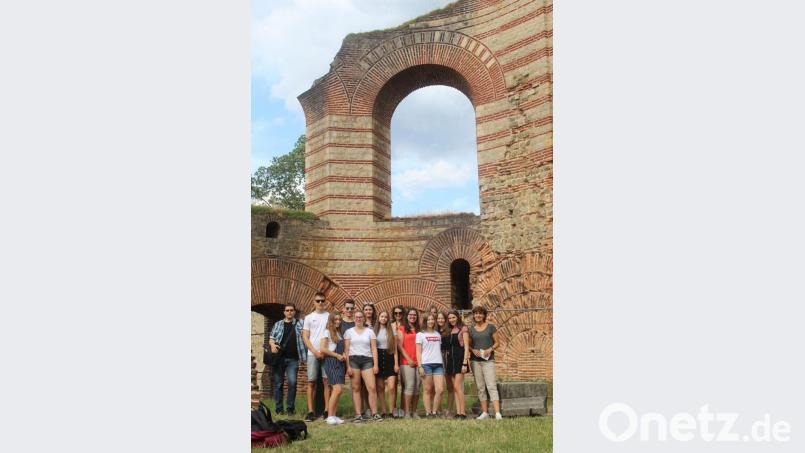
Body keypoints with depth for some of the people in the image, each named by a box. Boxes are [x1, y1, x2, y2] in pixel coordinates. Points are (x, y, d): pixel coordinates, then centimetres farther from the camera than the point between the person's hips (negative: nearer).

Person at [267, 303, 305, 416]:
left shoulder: (299, 324, 11)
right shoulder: (278, 324, 14)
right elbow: (271, 338, 10)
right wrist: (272, 345, -11)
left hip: (293, 359, -1)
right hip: (279, 357, 1)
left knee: (292, 382, -12)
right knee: (278, 383, 4)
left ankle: (290, 408, 0)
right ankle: (279, 409, 12)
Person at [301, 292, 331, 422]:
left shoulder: (329, 316, 9)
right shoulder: (309, 318, 9)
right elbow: (305, 338, 5)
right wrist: (315, 352, -8)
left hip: (327, 354, 0)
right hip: (312, 354, 0)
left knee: (327, 381, -3)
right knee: (311, 382, -1)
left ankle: (327, 410, 0)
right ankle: (310, 411, 1)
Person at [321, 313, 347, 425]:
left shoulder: (340, 333, 19)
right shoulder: (327, 332, -2)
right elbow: (322, 349, -9)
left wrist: (343, 355, 2)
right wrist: (337, 355, -11)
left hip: (340, 363, 7)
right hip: (331, 362, -7)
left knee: (338, 390, 2)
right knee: (337, 389, -17)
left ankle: (334, 416, 6)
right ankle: (330, 416, -12)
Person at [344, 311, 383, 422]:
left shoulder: (370, 331, 12)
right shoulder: (349, 332, 9)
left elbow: (374, 349, 8)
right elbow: (346, 350, 4)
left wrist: (375, 364, -1)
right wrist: (348, 366, -4)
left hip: (367, 360, 0)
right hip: (353, 360, 0)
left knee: (372, 387, -9)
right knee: (356, 388, -1)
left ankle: (374, 413, -3)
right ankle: (358, 415, 1)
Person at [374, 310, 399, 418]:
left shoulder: (392, 331, 9)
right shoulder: (374, 331, 8)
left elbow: (395, 349, 6)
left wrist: (396, 363, -3)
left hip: (389, 358, 0)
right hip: (378, 359, 1)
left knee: (391, 387, -11)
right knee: (380, 387, 2)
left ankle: (391, 412, -3)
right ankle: (383, 412, 8)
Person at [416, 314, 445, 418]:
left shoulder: (438, 334, 18)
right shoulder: (420, 334, 7)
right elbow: (418, 352, 2)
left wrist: (443, 364, 11)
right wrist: (420, 366, -7)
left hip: (438, 364, 3)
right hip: (426, 364, -3)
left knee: (440, 390, -6)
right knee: (428, 390, -2)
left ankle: (435, 411, 5)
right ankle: (428, 412, 3)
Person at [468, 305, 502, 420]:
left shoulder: (490, 327, 2)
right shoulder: (471, 330, 10)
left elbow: (497, 342, 4)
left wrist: (490, 349, -14)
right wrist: (473, 350, -8)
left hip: (488, 360, -4)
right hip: (475, 360, 4)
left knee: (491, 386, -12)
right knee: (480, 387, 5)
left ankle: (497, 413, -18)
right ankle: (484, 413, 11)